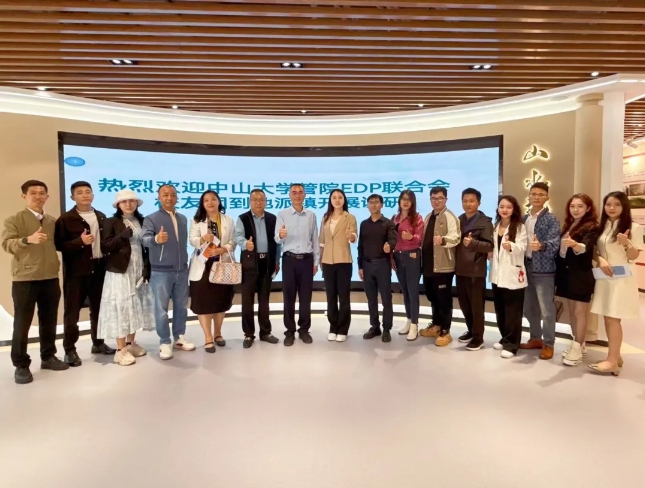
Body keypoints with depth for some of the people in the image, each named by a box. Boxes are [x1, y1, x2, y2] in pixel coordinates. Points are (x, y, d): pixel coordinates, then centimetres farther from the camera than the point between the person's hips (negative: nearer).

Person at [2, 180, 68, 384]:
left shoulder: (53, 221, 11)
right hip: (25, 278, -4)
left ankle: (48, 357, 26)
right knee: (22, 323, 3)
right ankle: (21, 365, 13)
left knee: (49, 320, 12)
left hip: (50, 278, 4)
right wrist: (28, 239, -30)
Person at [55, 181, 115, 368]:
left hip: (99, 269, 5)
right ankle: (70, 350, 12)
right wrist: (80, 242, -22)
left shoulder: (101, 217, 10)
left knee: (98, 308, 14)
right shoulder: (65, 219, -5)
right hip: (76, 271, -4)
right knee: (72, 311, 2)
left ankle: (98, 343, 28)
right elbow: (59, 244, -10)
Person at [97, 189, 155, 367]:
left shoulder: (141, 222, 11)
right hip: (120, 271, -5)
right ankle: (121, 350, 2)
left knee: (136, 307, 10)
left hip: (138, 271, 5)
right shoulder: (111, 222, -1)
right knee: (121, 308, -5)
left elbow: (146, 247, 10)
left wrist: (147, 268, 0)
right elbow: (104, 247, -9)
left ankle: (131, 343, 23)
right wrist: (122, 236, -21)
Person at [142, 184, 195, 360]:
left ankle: (179, 338, 27)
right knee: (161, 309, 2)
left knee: (181, 306, 13)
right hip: (161, 272, -5)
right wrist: (156, 239, -44)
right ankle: (165, 343, 14)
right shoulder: (151, 218, -6)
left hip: (182, 270, 5)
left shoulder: (183, 219, 10)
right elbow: (145, 239, -22)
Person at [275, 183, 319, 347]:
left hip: (307, 259, 2)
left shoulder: (311, 215, 7)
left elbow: (315, 240, 9)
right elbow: (277, 240, -8)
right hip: (289, 259, -1)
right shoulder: (282, 214, 0)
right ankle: (290, 331, 15)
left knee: (305, 296, 8)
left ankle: (304, 329, 20)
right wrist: (280, 235, -32)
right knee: (289, 296, 5)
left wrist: (316, 262, 6)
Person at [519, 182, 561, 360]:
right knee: (529, 307, 15)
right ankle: (536, 338, 31)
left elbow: (555, 243, -21)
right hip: (527, 267, 6)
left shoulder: (551, 219, -8)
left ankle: (548, 344, 14)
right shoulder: (524, 218, 11)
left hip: (544, 269, -6)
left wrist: (541, 246, -40)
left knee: (546, 309, 1)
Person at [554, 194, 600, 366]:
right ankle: (578, 344, 25)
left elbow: (586, 247, -29)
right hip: (567, 273, 7)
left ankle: (577, 348, 6)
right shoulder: (568, 225, 11)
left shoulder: (592, 227, -10)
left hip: (582, 275, -7)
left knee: (580, 311, -2)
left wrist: (574, 244, -50)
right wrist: (558, 272, 6)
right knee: (572, 310, 13)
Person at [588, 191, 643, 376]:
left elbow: (634, 256, -6)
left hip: (622, 278, -5)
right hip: (604, 277, 6)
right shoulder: (602, 226, 10)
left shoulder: (634, 227, -5)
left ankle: (612, 361, -4)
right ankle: (615, 355, 18)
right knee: (608, 318, 8)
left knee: (613, 318, -8)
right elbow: (595, 250, 12)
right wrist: (601, 260, -9)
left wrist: (626, 243, -26)